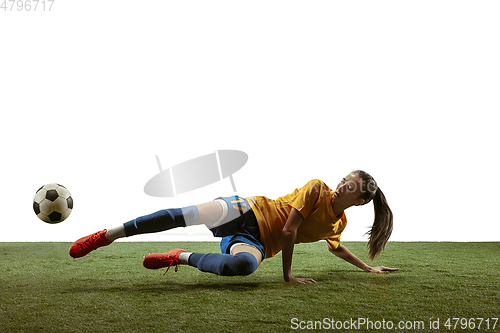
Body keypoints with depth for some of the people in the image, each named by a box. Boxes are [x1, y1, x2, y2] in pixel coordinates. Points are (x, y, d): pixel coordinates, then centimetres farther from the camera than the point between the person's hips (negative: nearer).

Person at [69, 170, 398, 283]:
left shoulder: (339, 223, 13)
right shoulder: (317, 189, -3)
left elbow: (337, 248, 36)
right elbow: (288, 231, -8)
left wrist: (368, 267, 33)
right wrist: (288, 274, -11)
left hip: (257, 242, 3)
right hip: (247, 212, -3)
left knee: (244, 265, -38)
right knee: (184, 215, -29)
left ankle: (182, 257, -14)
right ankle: (106, 235, -19)